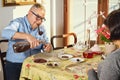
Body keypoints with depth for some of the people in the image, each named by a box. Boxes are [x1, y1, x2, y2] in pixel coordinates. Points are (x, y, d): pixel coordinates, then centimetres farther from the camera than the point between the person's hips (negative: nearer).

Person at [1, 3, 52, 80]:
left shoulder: (41, 28, 10)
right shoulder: (18, 23, -7)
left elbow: (47, 44, 13)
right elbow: (5, 33, -27)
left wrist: (48, 47, -13)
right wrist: (27, 36, -38)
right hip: (15, 64, -4)